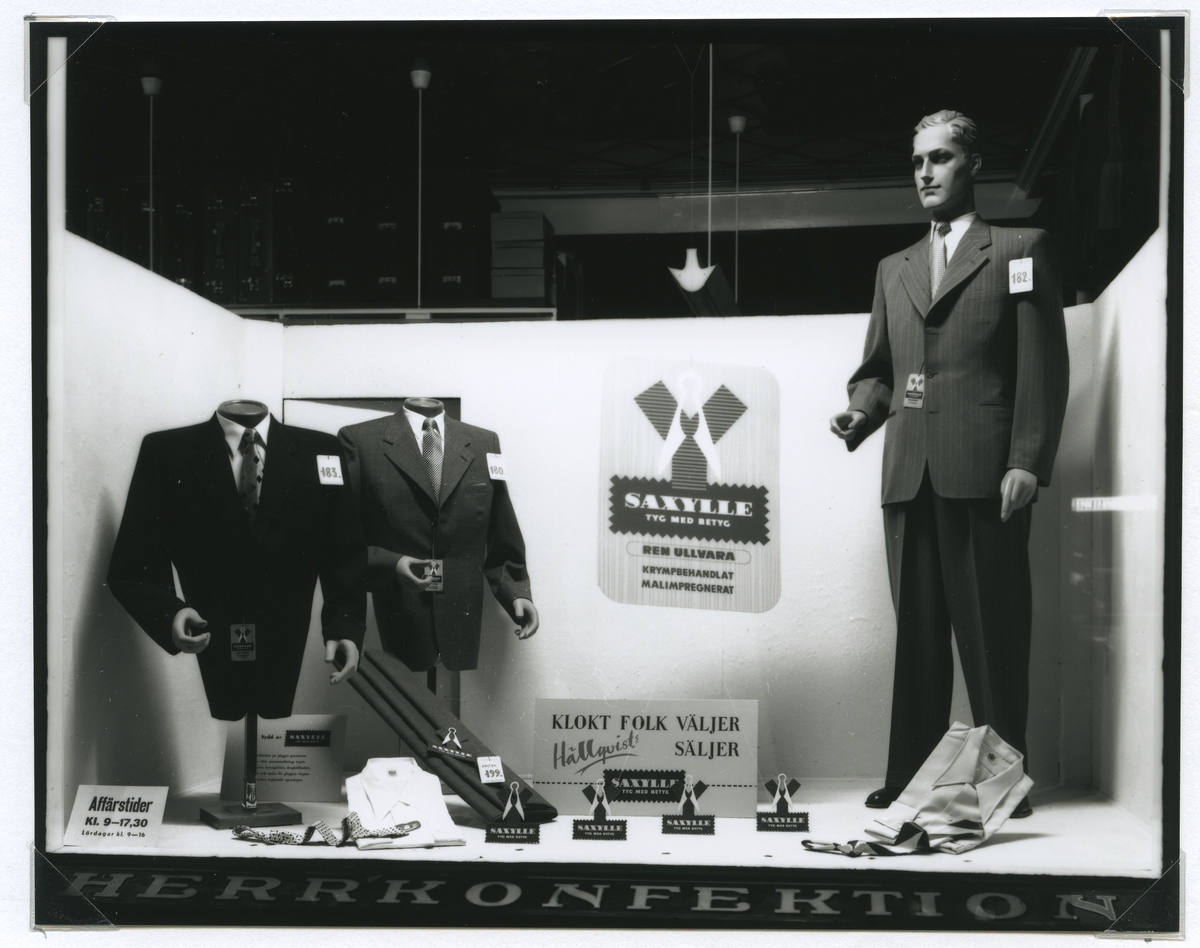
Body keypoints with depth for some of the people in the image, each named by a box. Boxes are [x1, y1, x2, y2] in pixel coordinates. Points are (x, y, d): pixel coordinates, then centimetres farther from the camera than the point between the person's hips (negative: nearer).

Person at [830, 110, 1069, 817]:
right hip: (910, 474, 5)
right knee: (917, 634, 5)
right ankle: (911, 779, 9)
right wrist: (862, 413, 1)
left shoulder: (1020, 250, 8)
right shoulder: (894, 269, 23)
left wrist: (1028, 462, -12)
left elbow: (1045, 367, -1)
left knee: (992, 633, -3)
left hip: (986, 473, -5)